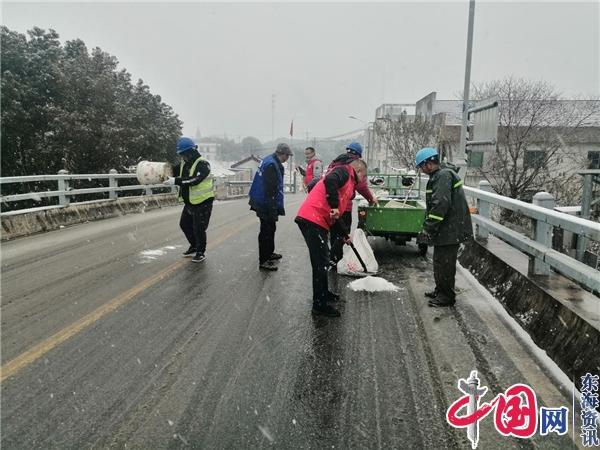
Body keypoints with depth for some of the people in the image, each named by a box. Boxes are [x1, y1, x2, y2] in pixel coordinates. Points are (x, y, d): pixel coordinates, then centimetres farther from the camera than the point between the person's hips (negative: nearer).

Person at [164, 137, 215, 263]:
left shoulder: (203, 164, -18)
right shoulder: (184, 163, 8)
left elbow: (194, 180, -31)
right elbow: (173, 170, 5)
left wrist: (176, 181, -35)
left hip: (203, 202, -9)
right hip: (189, 202, 9)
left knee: (199, 229, -2)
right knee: (184, 224, 18)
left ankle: (201, 252, 16)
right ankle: (194, 246, 37)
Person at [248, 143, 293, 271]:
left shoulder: (270, 160, 10)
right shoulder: (272, 165, -22)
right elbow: (270, 189, -25)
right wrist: (273, 209, -23)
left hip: (263, 202, 10)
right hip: (266, 204, -10)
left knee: (270, 228, 22)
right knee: (267, 231, -3)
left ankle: (269, 253, 37)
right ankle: (263, 261, 4)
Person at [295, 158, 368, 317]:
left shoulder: (349, 184, 28)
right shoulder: (344, 171, 0)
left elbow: (335, 217, 28)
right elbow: (330, 181, -24)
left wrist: (344, 234, 30)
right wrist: (334, 206, -23)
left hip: (319, 221, 10)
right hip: (312, 219, -10)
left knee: (322, 260, 21)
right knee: (321, 262, -6)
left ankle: (323, 293, 38)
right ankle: (320, 305, 2)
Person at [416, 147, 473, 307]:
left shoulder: (443, 176, -19)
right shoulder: (441, 175, 16)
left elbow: (440, 205, -27)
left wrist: (428, 228, -22)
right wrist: (429, 226, 20)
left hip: (450, 230, -11)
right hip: (447, 229, 11)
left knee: (444, 263, -1)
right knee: (440, 261, 20)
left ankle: (447, 296, 10)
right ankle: (440, 290, 33)